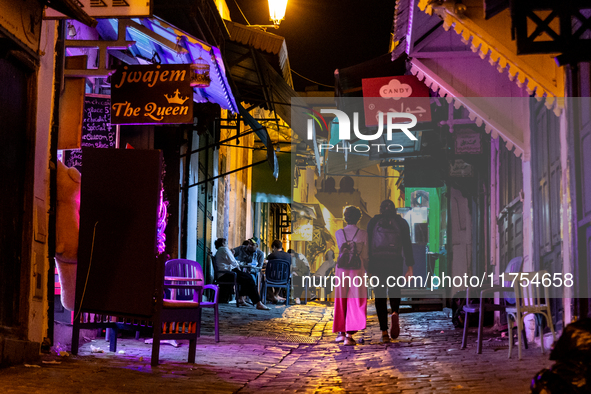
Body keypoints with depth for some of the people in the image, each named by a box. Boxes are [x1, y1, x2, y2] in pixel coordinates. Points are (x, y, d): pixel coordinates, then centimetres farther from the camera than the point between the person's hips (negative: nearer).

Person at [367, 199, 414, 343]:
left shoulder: (373, 222, 7)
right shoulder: (401, 223, 7)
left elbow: (368, 245, 3)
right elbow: (407, 245, 0)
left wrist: (368, 267, 6)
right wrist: (410, 267, 0)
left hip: (377, 261, 0)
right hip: (396, 261, 0)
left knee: (380, 297, 5)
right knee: (394, 292, 18)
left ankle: (384, 332, -1)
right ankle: (395, 313, -14)